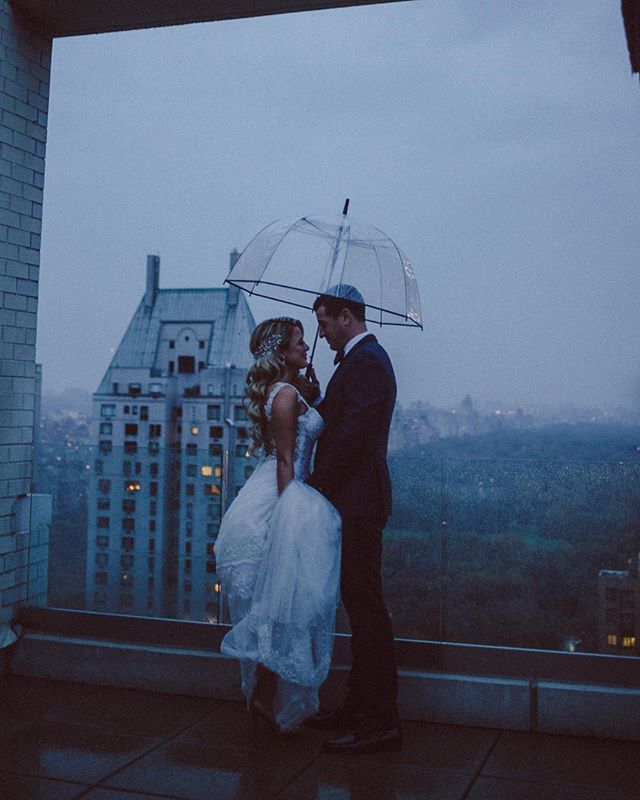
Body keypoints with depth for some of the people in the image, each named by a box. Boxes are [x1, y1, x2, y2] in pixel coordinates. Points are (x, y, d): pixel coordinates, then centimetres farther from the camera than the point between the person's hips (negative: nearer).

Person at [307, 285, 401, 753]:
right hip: (354, 500, 11)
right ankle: (361, 709, 24)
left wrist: (317, 486, -15)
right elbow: (335, 422, 16)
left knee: (365, 605, -6)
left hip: (357, 502, -11)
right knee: (360, 604, 14)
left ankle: (381, 722, 2)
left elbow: (352, 434, -22)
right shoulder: (365, 358, 19)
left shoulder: (365, 361, -13)